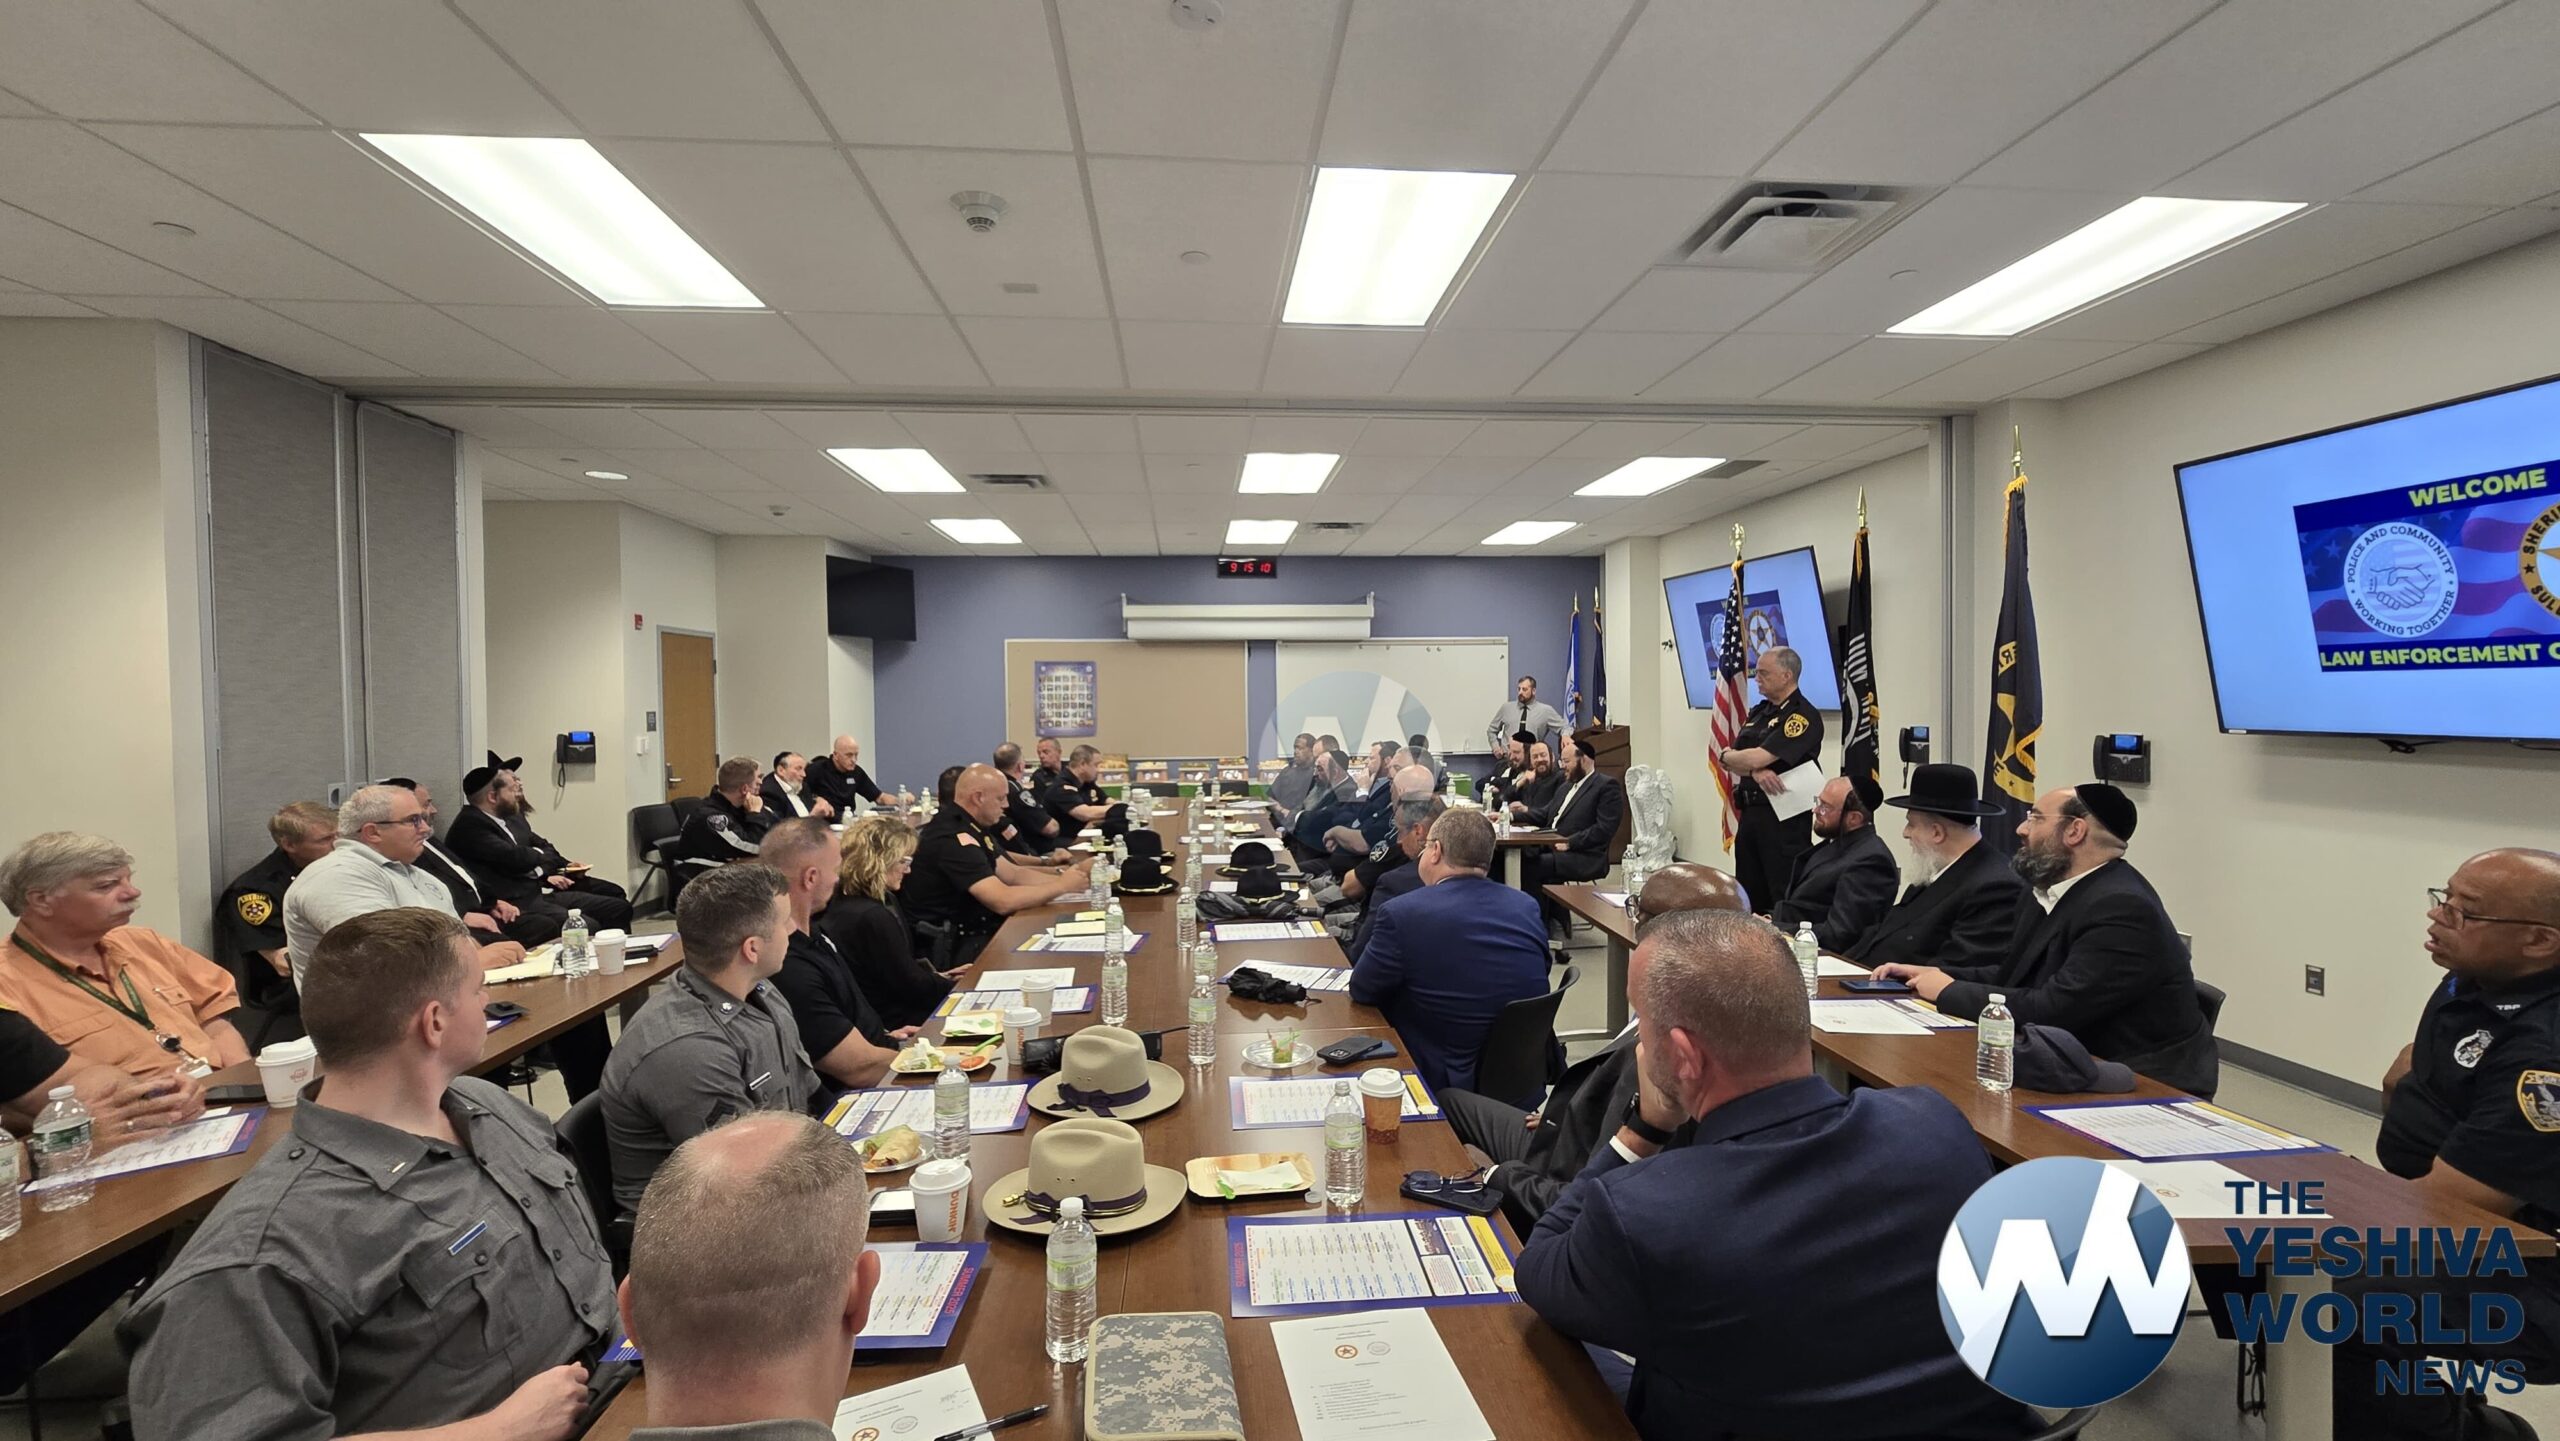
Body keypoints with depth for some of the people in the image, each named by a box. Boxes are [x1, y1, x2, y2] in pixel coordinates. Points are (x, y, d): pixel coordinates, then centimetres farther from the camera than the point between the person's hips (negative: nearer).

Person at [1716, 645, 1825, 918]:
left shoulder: (1802, 716, -11)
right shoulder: (1758, 712, 16)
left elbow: (1756, 758, -20)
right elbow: (1728, 761, 8)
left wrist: (1728, 756, 1)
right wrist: (1756, 771, -13)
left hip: (1784, 817, -8)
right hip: (1749, 812, 8)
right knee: (1747, 896, 13)